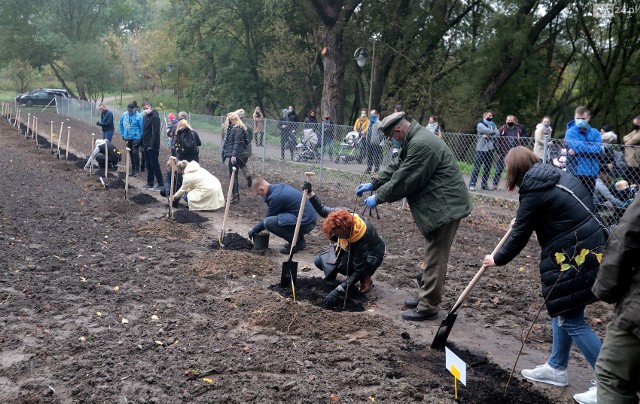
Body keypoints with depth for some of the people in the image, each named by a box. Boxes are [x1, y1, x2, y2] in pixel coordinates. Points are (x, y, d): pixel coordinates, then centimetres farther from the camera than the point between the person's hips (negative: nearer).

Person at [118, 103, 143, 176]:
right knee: (131, 154, 12)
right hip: (127, 138, 5)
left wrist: (141, 138, -10)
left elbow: (142, 128, -11)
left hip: (136, 138, -5)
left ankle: (136, 170, -3)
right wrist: (123, 134, 12)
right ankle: (133, 169, 22)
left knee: (135, 153, -11)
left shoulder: (138, 116, -13)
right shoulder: (124, 115, 3)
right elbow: (120, 125, 16)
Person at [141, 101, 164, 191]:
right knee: (148, 165, 12)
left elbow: (155, 133, -19)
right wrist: (143, 144, 15)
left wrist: (151, 145, -22)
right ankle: (150, 183, 20)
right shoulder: (145, 117, 14)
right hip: (146, 145, 8)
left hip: (153, 146, -8)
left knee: (155, 165, -6)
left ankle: (161, 184, -2)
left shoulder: (155, 117, -13)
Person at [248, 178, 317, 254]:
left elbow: (267, 219, -4)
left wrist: (254, 230, 11)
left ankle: (296, 242, -4)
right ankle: (300, 240, 17)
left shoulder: (275, 196, -15)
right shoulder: (280, 187, 13)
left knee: (268, 222, -19)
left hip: (305, 223, -10)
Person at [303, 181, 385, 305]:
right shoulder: (340, 213, -29)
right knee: (319, 261, -10)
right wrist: (310, 193, -17)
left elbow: (358, 271, -37)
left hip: (371, 255, -6)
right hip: (350, 248, 6)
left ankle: (365, 279, -7)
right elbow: (323, 210, -5)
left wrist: (338, 291, -44)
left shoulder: (362, 238, -43)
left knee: (342, 265, -36)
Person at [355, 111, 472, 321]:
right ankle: (427, 297, 29)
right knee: (432, 255, 18)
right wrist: (373, 184, 13)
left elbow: (403, 181, -20)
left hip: (445, 206, -11)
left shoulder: (421, 144, -23)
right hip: (439, 204, 11)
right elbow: (396, 167, 20)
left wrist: (378, 198, -9)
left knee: (435, 257, -3)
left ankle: (428, 307, 4)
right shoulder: (416, 139, 13)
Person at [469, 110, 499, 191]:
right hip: (481, 149, -6)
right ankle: (472, 184, -8)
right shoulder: (480, 125, -3)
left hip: (490, 149, 6)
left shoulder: (493, 125, 17)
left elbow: (497, 134, 0)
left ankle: (484, 184, 16)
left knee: (488, 167, 8)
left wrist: (488, 136, -14)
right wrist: (494, 132, 0)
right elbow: (488, 131, -19)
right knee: (477, 167, -9)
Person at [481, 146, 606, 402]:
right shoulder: (558, 176, 10)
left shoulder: (535, 193, -15)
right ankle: (557, 368, 31)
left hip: (575, 257, -10)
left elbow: (519, 237, -8)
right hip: (589, 248, 10)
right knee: (562, 310, 20)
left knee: (572, 321, 0)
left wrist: (497, 260, 8)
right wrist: (522, 220, 32)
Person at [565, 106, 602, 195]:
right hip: (576, 173, -5)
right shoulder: (571, 132, -4)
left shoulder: (595, 132, 10)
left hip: (592, 174, 5)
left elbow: (599, 148, -7)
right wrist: (592, 147, -8)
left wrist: (578, 150, -12)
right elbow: (578, 146, -21)